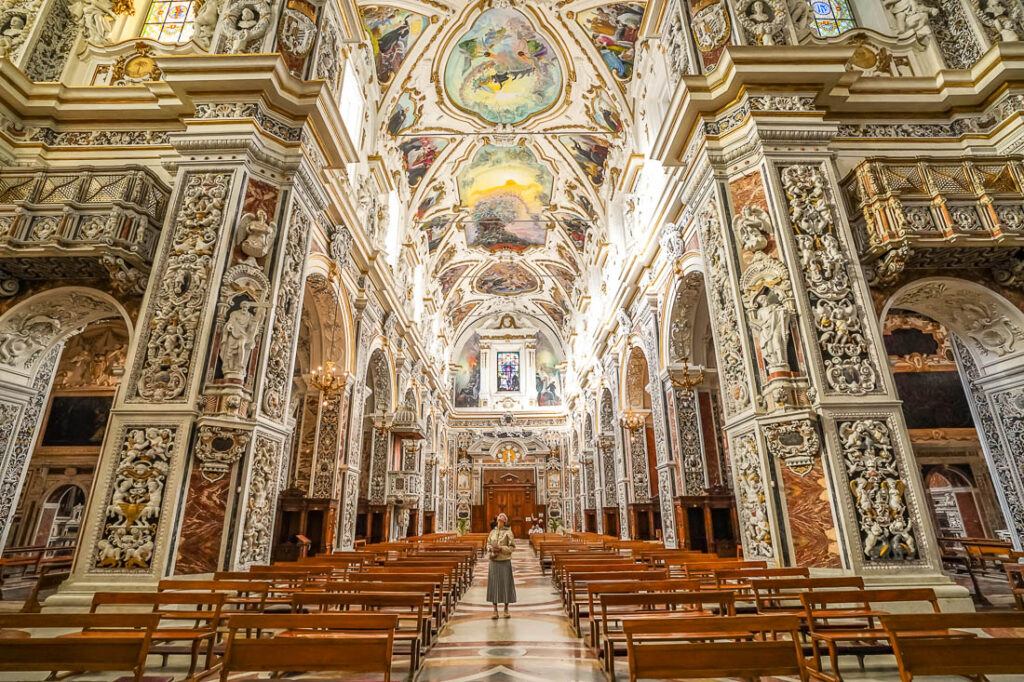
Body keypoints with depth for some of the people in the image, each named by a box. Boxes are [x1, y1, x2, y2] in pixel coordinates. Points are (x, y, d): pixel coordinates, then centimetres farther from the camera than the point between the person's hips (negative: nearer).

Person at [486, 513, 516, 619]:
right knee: (493, 584, 4)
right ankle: (495, 611, 13)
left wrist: (501, 549, -17)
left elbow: (512, 547, -6)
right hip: (494, 561, 3)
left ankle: (506, 610, 17)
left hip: (505, 561, -3)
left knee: (506, 584, 2)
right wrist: (491, 548, -7)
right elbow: (488, 544, 15)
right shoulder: (493, 532, 9)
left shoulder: (508, 532, -4)